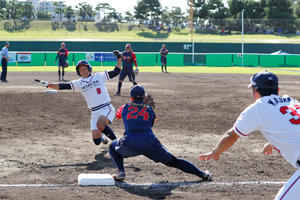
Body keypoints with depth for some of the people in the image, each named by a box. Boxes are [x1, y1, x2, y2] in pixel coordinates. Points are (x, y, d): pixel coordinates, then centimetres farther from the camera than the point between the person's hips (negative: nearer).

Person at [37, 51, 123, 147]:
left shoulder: (99, 76, 4)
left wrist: (119, 58, -5)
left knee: (100, 125, -36)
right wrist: (48, 84, -9)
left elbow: (116, 71, 5)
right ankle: (102, 138, 33)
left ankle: (116, 142, -14)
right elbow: (62, 86, 2)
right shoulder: (78, 83, 9)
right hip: (95, 113, 4)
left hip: (107, 108, -4)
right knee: (96, 141, -5)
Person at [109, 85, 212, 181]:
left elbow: (118, 115, 34)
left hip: (130, 144, -1)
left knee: (113, 146, 30)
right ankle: (201, 173, 6)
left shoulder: (125, 108, 13)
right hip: (150, 143, 1)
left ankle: (120, 171, 10)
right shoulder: (149, 109, 13)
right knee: (173, 161, 12)